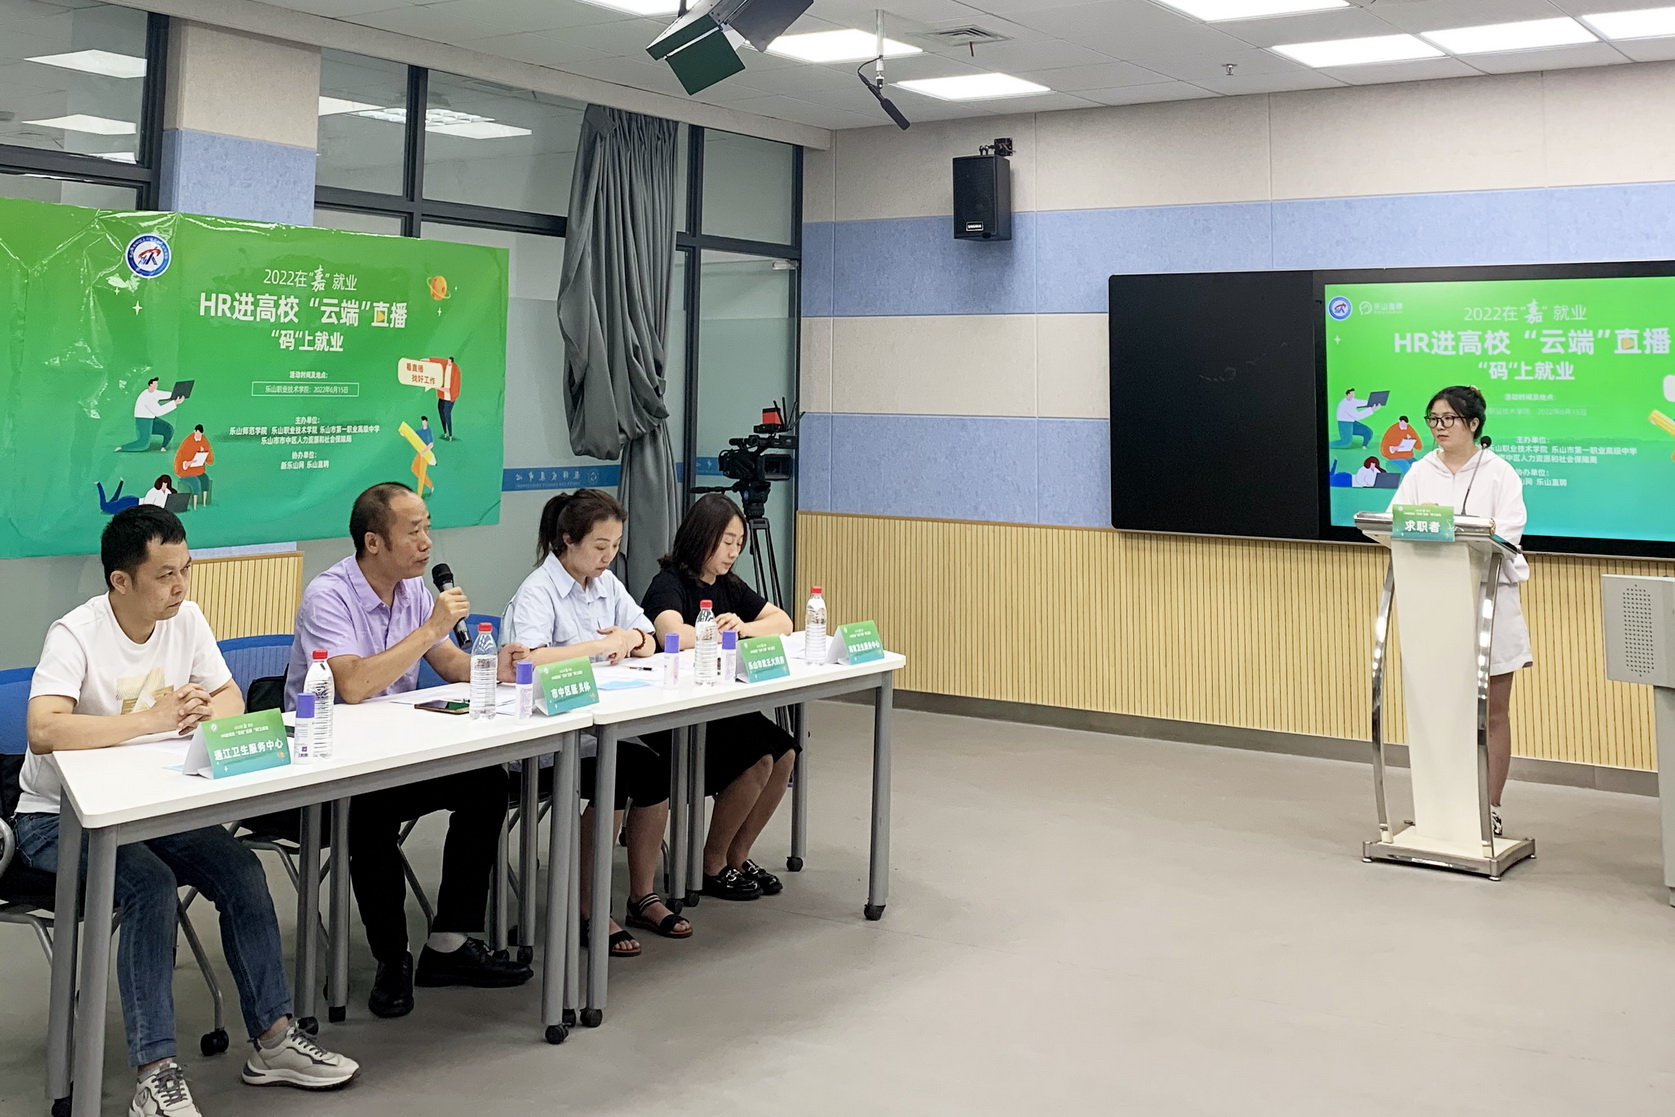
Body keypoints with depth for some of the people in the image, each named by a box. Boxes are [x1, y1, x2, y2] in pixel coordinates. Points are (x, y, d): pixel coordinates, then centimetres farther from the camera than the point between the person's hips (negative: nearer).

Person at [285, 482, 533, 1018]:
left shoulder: (412, 588, 7)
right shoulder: (328, 596, -17)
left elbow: (450, 663, 13)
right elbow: (354, 686, -31)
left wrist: (492, 667, -9)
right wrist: (432, 626, -27)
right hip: (325, 761, -7)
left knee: (487, 781, -13)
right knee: (373, 807, -35)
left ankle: (450, 944, -6)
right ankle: (392, 960, -14)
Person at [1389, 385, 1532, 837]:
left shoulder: (1499, 472, -1)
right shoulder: (1420, 473, 9)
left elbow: (1508, 529, -13)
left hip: (1489, 595, -2)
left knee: (1493, 711, 5)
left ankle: (1491, 807, 13)